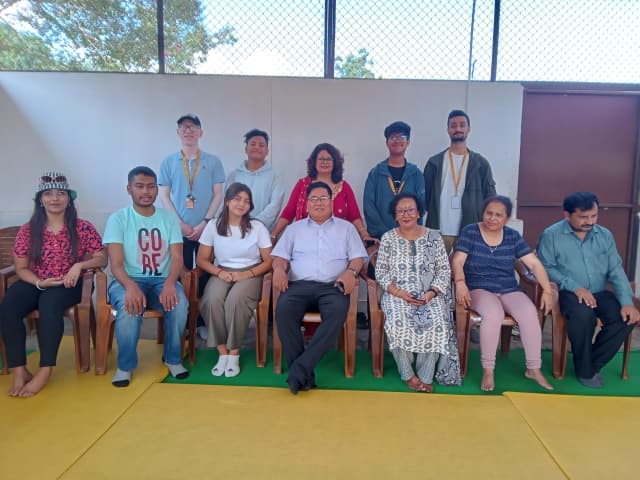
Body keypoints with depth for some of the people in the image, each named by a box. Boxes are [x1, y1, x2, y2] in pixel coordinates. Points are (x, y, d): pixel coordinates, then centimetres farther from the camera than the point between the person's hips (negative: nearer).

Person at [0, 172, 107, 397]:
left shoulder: (82, 228, -1)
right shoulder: (27, 231, 5)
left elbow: (102, 258, -2)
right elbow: (21, 268, 4)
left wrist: (80, 265, -20)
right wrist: (39, 282, -15)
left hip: (68, 284, -3)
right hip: (35, 283, 3)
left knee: (50, 304, -35)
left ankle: (45, 370, -28)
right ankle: (19, 370, -20)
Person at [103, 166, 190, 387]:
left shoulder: (169, 218, 6)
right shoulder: (118, 219, 0)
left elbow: (177, 258, -3)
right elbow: (116, 264, -10)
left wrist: (170, 283, -25)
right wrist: (131, 286, -32)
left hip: (162, 280, 2)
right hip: (128, 280, -1)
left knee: (179, 303, -30)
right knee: (129, 306, -34)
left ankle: (173, 358, -6)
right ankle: (125, 365, -10)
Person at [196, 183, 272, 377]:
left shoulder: (258, 227, 0)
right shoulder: (213, 226, 4)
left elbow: (268, 261, 0)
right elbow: (201, 259, 7)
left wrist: (247, 274, -15)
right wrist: (219, 272, -12)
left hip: (250, 275, -2)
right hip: (222, 273, 2)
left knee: (235, 300, -34)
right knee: (213, 300, -31)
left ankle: (234, 354, -17)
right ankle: (222, 353, -17)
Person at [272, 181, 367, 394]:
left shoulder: (346, 227, 21)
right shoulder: (294, 228, 24)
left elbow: (358, 257, 12)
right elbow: (281, 255, 16)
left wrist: (351, 271, -10)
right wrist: (279, 268, -8)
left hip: (332, 286, -1)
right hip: (299, 284, 1)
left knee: (338, 312, -36)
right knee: (283, 310, -33)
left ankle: (301, 367, -32)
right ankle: (305, 374, -25)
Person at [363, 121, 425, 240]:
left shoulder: (415, 173, 6)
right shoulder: (376, 173, 2)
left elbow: (421, 204, 1)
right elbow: (368, 206, -4)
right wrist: (384, 232, -13)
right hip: (380, 237, -1)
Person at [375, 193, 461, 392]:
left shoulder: (434, 237, 6)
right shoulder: (388, 238, 4)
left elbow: (444, 270, 4)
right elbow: (380, 271, 2)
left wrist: (432, 292, -13)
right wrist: (398, 292, -13)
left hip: (429, 295, 1)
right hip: (397, 294, 0)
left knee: (436, 320, -30)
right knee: (397, 321, -32)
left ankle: (425, 376, -17)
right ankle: (408, 375, -15)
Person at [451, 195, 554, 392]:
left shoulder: (513, 236, 7)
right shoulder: (470, 232, -1)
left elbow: (535, 264, 4)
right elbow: (457, 261, -11)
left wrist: (547, 290, -8)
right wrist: (460, 283, -31)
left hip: (509, 290, 3)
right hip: (479, 289, -3)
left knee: (530, 313, -25)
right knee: (494, 314, -34)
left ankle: (534, 368, -8)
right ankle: (487, 370, -19)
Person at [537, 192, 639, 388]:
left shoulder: (605, 235, 9)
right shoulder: (551, 235, -5)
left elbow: (616, 270, 5)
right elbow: (546, 268, -10)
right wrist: (574, 287, -21)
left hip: (599, 293, 5)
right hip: (568, 293, -5)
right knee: (583, 314, -36)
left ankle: (593, 364, -2)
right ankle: (584, 370, -10)